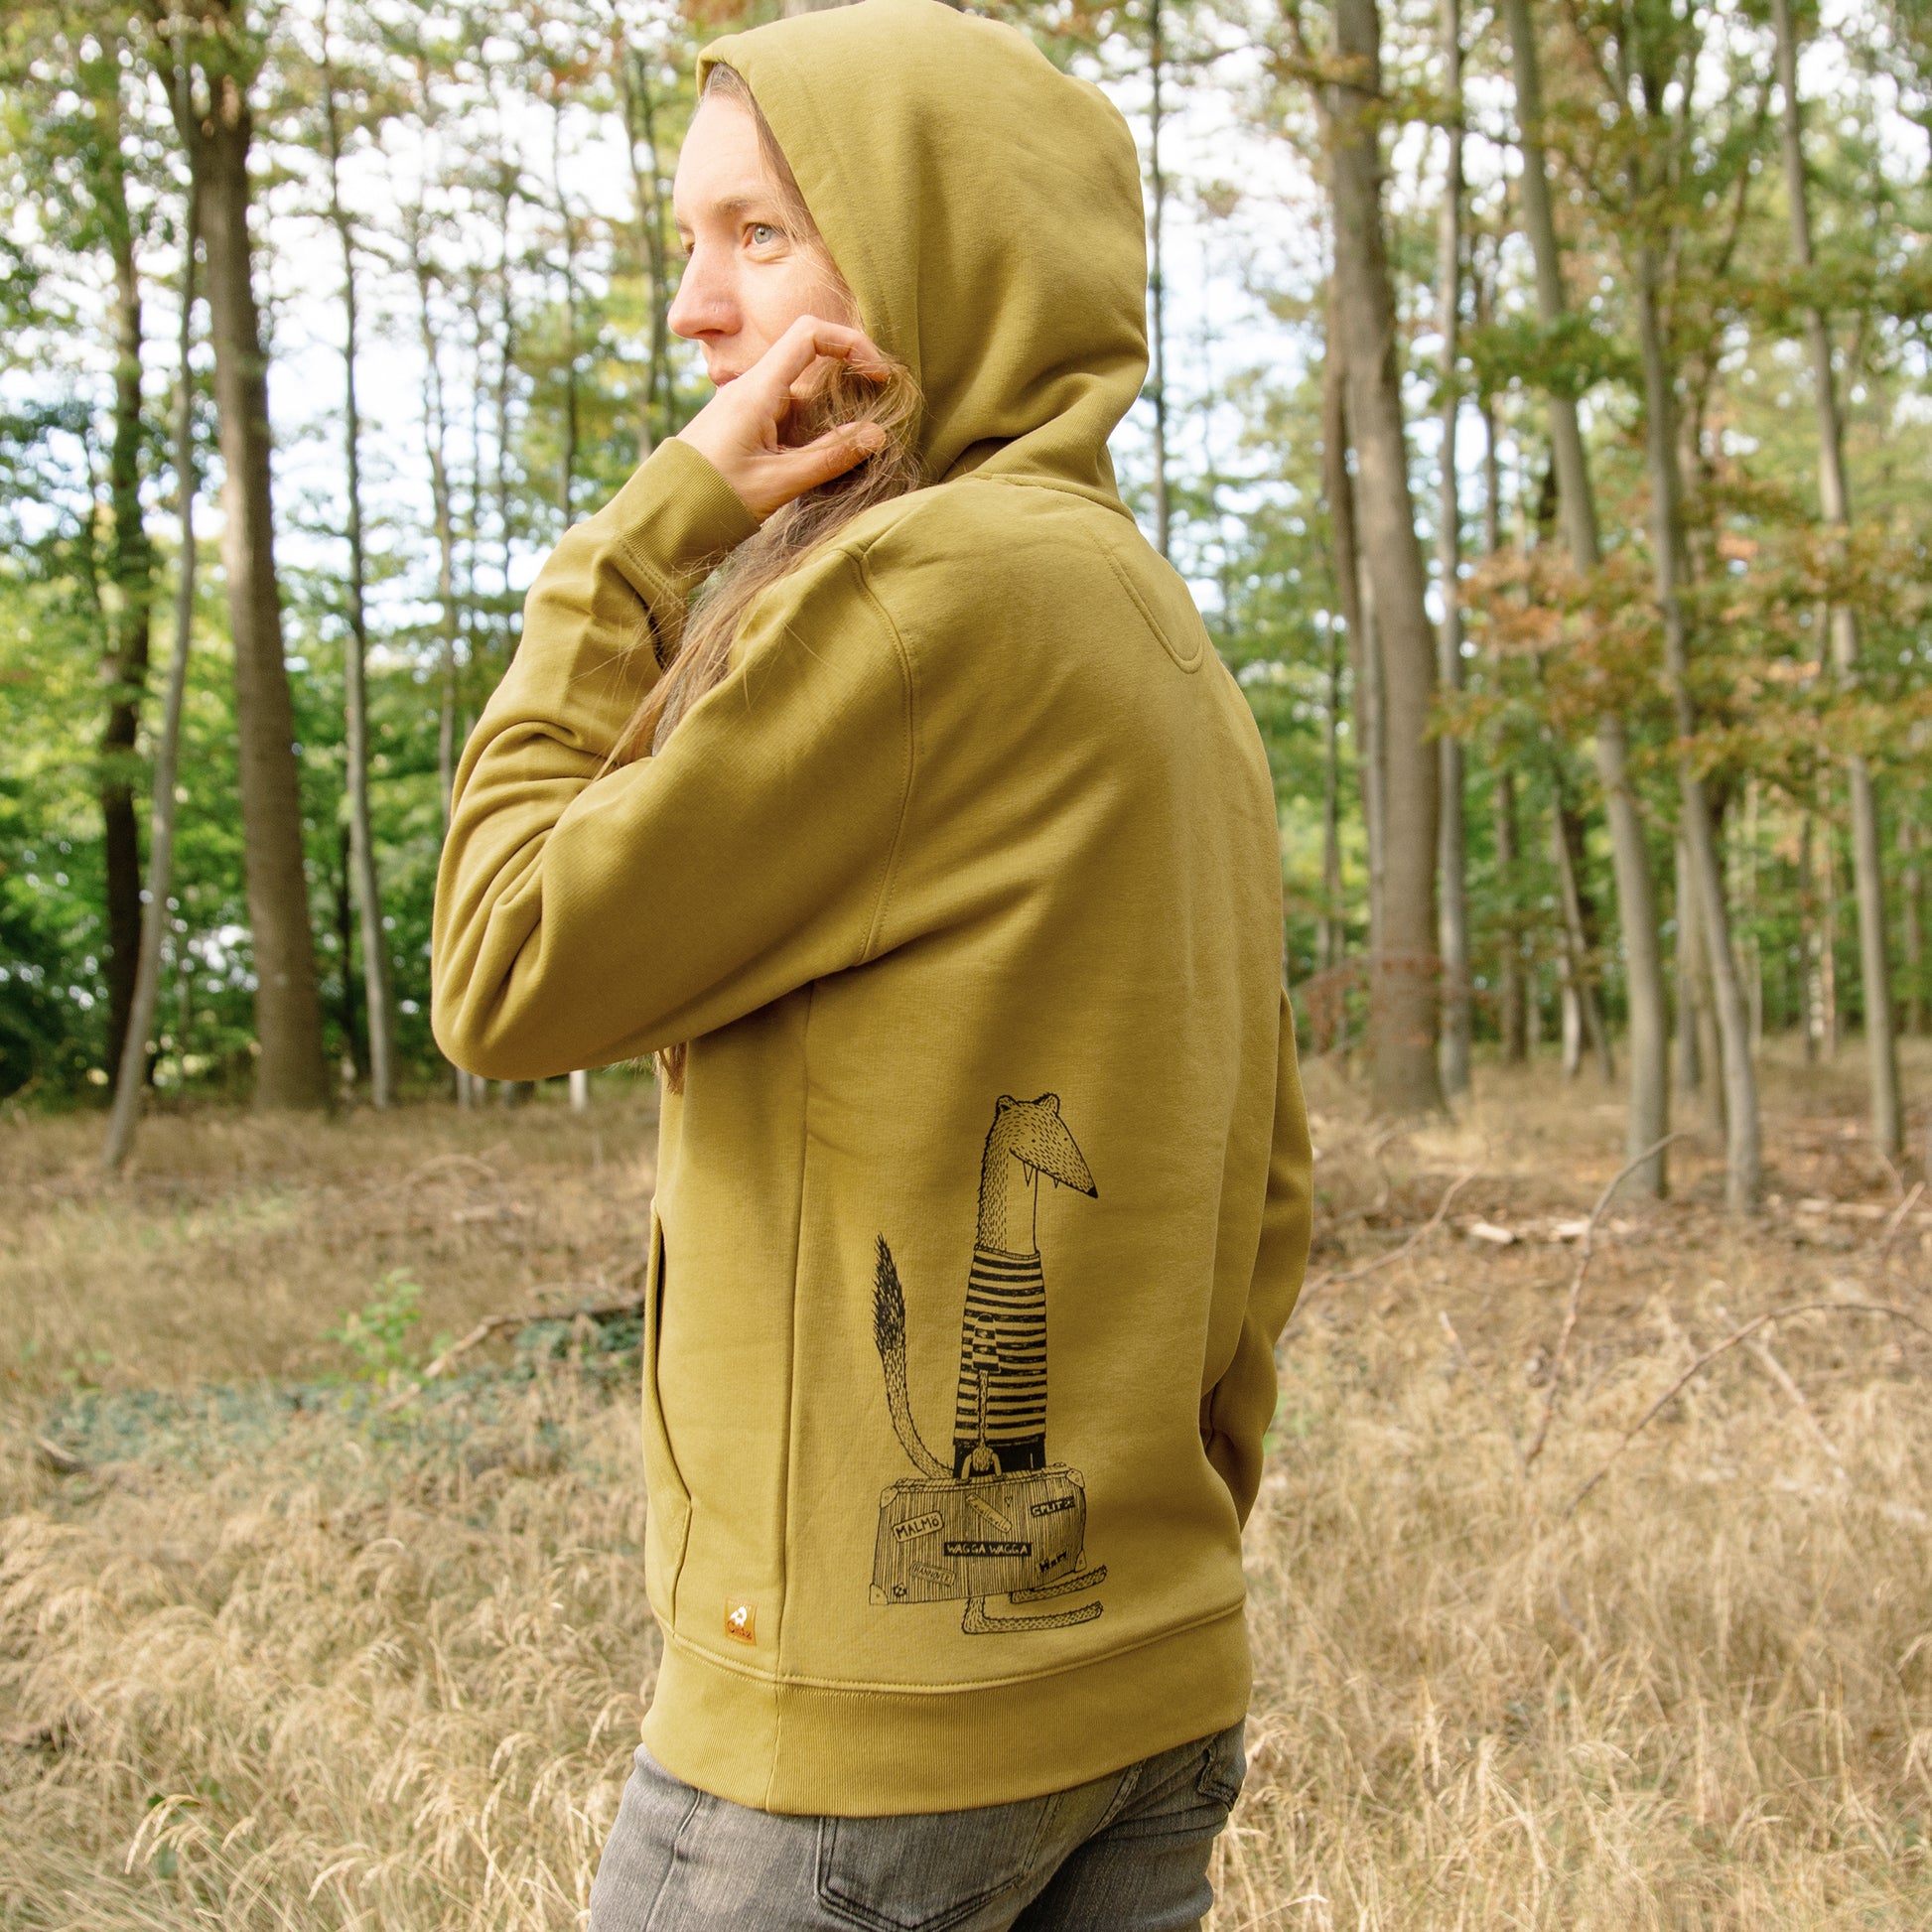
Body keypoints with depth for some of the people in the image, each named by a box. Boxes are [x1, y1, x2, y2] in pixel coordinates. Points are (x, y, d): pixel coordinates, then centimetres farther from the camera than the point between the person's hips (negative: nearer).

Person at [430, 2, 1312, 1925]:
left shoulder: (933, 583, -16)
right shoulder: (1169, 647, 11)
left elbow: (509, 979, -13)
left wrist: (646, 536, -8)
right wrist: (1152, 1533, 19)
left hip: (873, 1704, -8)